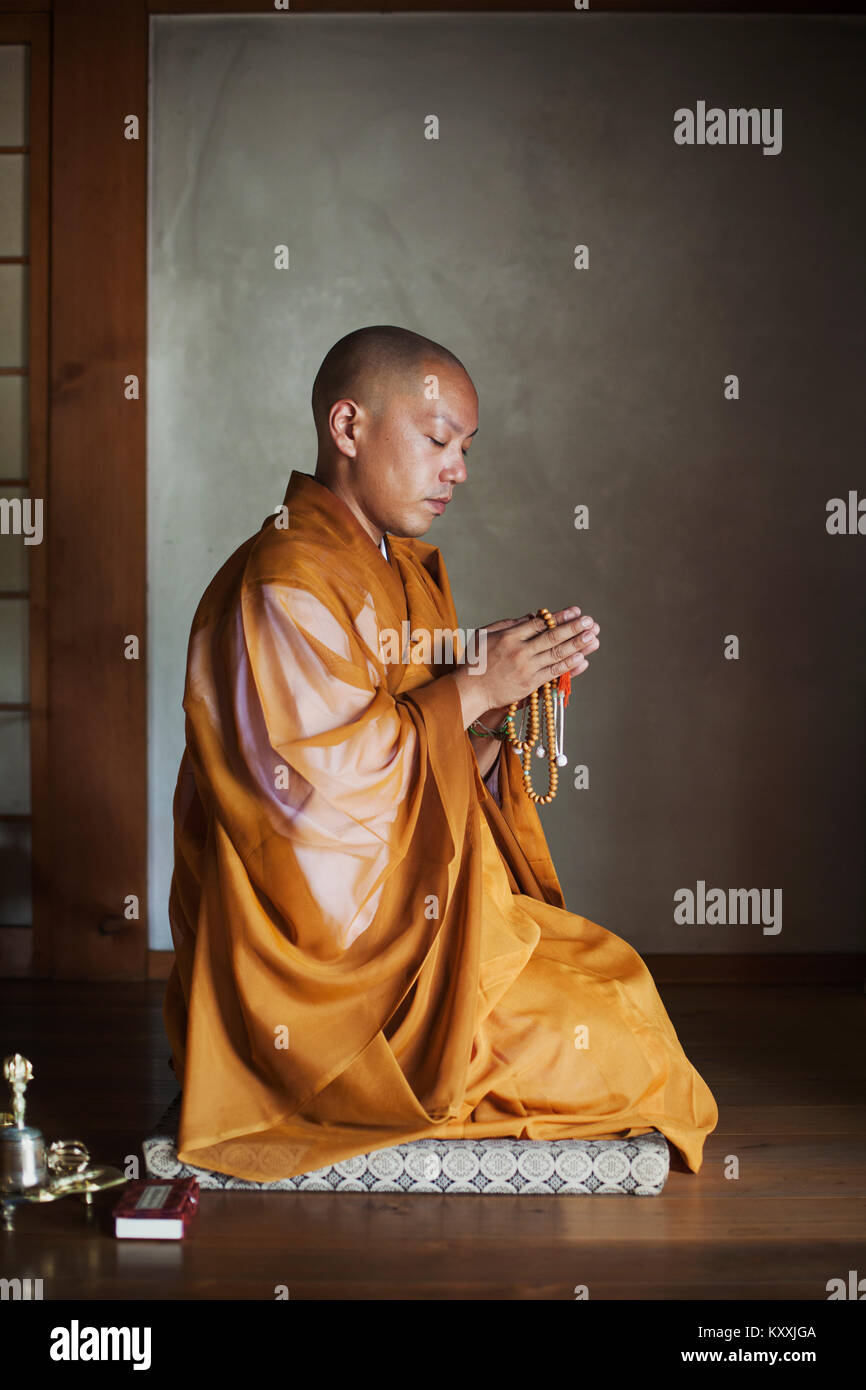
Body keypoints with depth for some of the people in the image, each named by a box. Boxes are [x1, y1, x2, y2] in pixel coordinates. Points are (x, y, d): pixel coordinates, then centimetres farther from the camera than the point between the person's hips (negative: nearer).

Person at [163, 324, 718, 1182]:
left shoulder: (406, 573, 13)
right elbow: (321, 781, -24)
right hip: (318, 958, -9)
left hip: (412, 911, 9)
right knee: (607, 1038, -11)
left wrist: (517, 691, -3)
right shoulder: (283, 584, -17)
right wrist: (473, 688, -18)